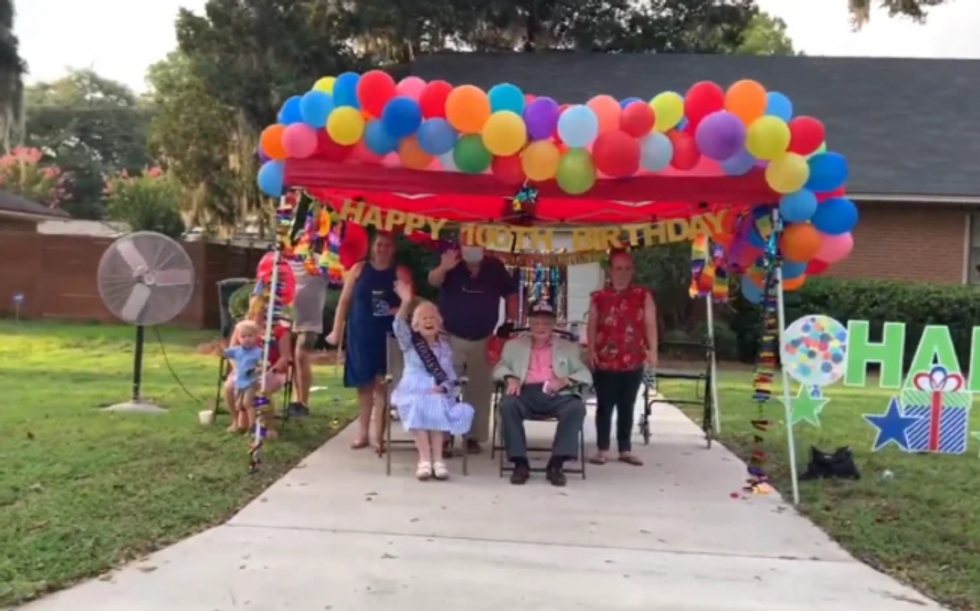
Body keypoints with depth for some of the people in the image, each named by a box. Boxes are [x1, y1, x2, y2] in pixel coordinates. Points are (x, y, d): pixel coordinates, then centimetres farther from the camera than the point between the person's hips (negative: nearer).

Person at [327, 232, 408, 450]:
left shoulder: (400, 273, 2)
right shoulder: (359, 269, 5)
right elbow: (344, 301, 6)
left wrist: (400, 310, -20)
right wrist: (337, 331, 4)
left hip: (386, 335, -2)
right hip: (360, 335, 2)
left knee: (381, 383, -5)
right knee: (364, 384, 9)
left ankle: (377, 434, 0)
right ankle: (363, 432, 20)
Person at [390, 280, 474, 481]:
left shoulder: (444, 346, 12)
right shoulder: (409, 342, 7)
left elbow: (450, 375, 6)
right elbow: (399, 326, -15)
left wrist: (442, 388, -17)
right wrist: (405, 303, -32)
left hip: (438, 392, 1)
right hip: (413, 391, -1)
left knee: (436, 407, -32)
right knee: (418, 407, -33)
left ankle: (437, 459, -30)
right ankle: (425, 459, -34)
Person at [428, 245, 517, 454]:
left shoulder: (495, 267, 0)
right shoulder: (452, 267, -8)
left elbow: (511, 294, 8)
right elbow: (433, 281, -28)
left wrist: (510, 322, -1)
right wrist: (443, 268, -49)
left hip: (483, 340, 2)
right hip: (451, 338, -2)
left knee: (480, 389, 9)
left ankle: (474, 436, 20)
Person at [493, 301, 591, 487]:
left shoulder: (569, 347, 23)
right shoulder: (514, 345, 26)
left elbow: (586, 375, 12)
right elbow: (500, 368, 16)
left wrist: (565, 380, -9)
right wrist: (510, 378, -8)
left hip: (557, 394, 0)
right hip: (526, 392, 0)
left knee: (577, 407, -32)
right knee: (507, 404, -33)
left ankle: (556, 464, -28)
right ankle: (520, 463, -25)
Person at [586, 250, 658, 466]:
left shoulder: (643, 296, 5)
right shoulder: (599, 297, 7)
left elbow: (650, 324, -1)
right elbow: (592, 325, 5)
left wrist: (652, 350, -10)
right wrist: (591, 350, -7)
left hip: (633, 361, 1)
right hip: (605, 361, 0)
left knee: (627, 406, 9)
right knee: (605, 406, 3)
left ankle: (625, 449, 18)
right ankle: (603, 449, 12)